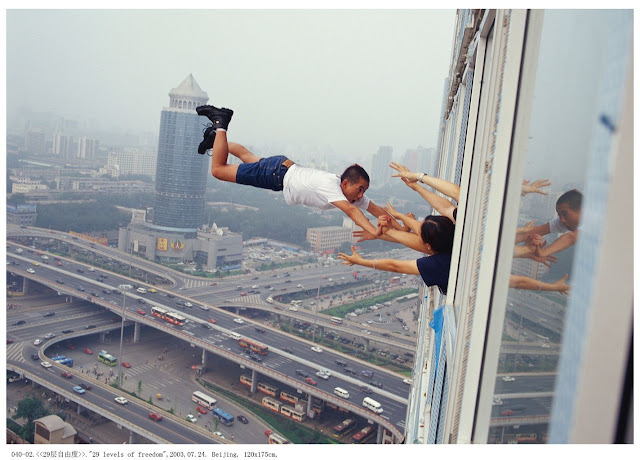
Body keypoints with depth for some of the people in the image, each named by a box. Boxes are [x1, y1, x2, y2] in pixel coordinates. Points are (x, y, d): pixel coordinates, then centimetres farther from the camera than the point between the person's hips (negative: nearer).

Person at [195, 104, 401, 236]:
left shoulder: (353, 193, -12)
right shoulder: (330, 186, -36)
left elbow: (376, 209, -10)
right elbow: (350, 210, -49)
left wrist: (402, 229, -17)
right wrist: (374, 232, -58)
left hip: (287, 169, 7)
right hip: (278, 172, -7)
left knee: (248, 157, 31)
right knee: (218, 169, 2)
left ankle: (217, 136, 49)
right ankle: (220, 123, 15)